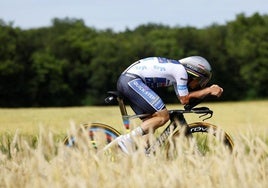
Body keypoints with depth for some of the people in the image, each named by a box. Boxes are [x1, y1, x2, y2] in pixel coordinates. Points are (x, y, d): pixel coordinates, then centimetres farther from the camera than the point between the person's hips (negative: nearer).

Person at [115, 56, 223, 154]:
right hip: (132, 80, -10)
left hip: (124, 81, 10)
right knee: (163, 116, -11)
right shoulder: (181, 70, -7)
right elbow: (184, 100, -4)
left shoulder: (176, 70, 21)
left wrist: (209, 90, 15)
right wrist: (208, 90, 6)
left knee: (151, 120, 12)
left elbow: (183, 97, 19)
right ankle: (127, 139, -17)